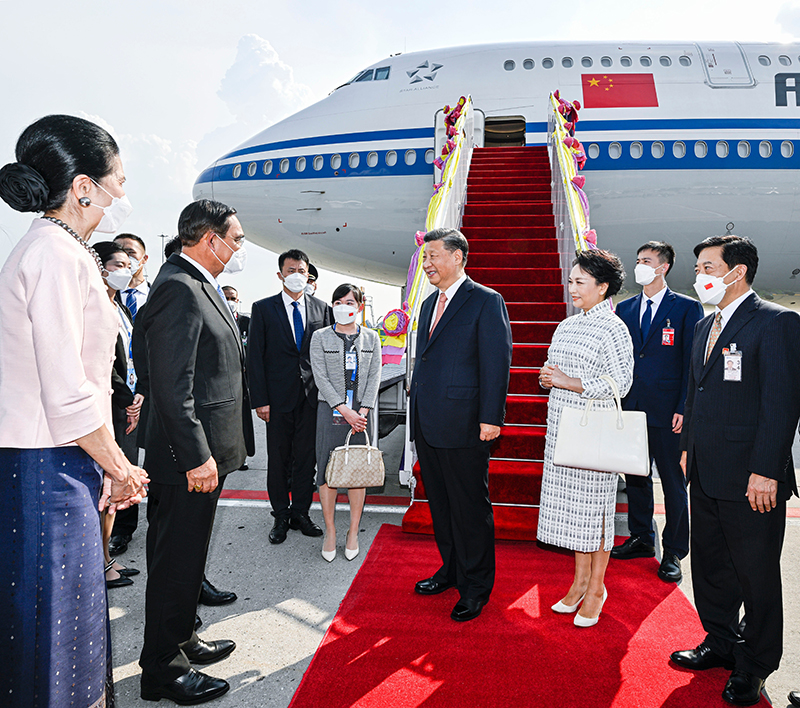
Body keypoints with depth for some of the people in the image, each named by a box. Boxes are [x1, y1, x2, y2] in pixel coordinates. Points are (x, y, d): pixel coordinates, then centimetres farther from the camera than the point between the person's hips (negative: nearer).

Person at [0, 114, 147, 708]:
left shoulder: (53, 250, 15)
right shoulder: (58, 256, -16)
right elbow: (67, 396, -21)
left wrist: (109, 464, 11)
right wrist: (119, 467, -7)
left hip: (58, 466, 9)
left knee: (75, 618, 19)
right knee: (54, 625, 4)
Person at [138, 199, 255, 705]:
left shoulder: (203, 287, 14)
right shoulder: (179, 287, -18)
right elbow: (172, 384, -24)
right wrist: (196, 456, -24)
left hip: (205, 452, 10)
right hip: (189, 455, -10)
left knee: (188, 554, 22)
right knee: (176, 562, 4)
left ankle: (182, 639, 39)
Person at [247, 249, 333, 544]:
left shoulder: (322, 309, 7)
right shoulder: (263, 308, 1)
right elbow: (255, 356, -2)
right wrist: (260, 399, -8)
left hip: (312, 396, 2)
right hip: (278, 396, -2)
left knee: (307, 457, 9)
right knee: (278, 459, 7)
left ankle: (301, 513, 24)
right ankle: (281, 517, 22)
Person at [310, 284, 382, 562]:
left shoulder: (371, 338, 7)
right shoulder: (320, 337, 1)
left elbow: (374, 377, 3)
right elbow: (321, 377, -6)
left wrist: (362, 411, -10)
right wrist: (345, 411, -13)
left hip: (361, 412, 2)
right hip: (330, 411, -1)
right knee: (328, 471, 2)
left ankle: (353, 532, 18)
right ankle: (330, 531, 16)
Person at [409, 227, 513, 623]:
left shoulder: (486, 302, -7)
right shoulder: (429, 304, 16)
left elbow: (496, 363, -12)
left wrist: (490, 418, -17)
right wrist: (417, 413, 17)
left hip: (463, 426, -8)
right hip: (427, 425, 8)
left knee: (470, 507, 4)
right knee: (440, 504, 17)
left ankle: (476, 586, 20)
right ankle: (452, 570, 35)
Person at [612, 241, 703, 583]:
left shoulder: (687, 308, -2)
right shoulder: (625, 308, 11)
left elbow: (692, 362, -5)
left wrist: (684, 409, -12)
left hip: (667, 411, -4)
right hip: (630, 409, 5)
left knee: (673, 483, 5)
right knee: (635, 477, 14)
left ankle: (673, 552, 19)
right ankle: (641, 539, 31)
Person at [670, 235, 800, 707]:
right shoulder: (706, 325, 14)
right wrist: (688, 446, 16)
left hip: (751, 479, -8)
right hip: (706, 475, 8)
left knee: (756, 576, 9)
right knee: (709, 566, 18)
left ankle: (754, 667, 27)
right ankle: (721, 643, 37)